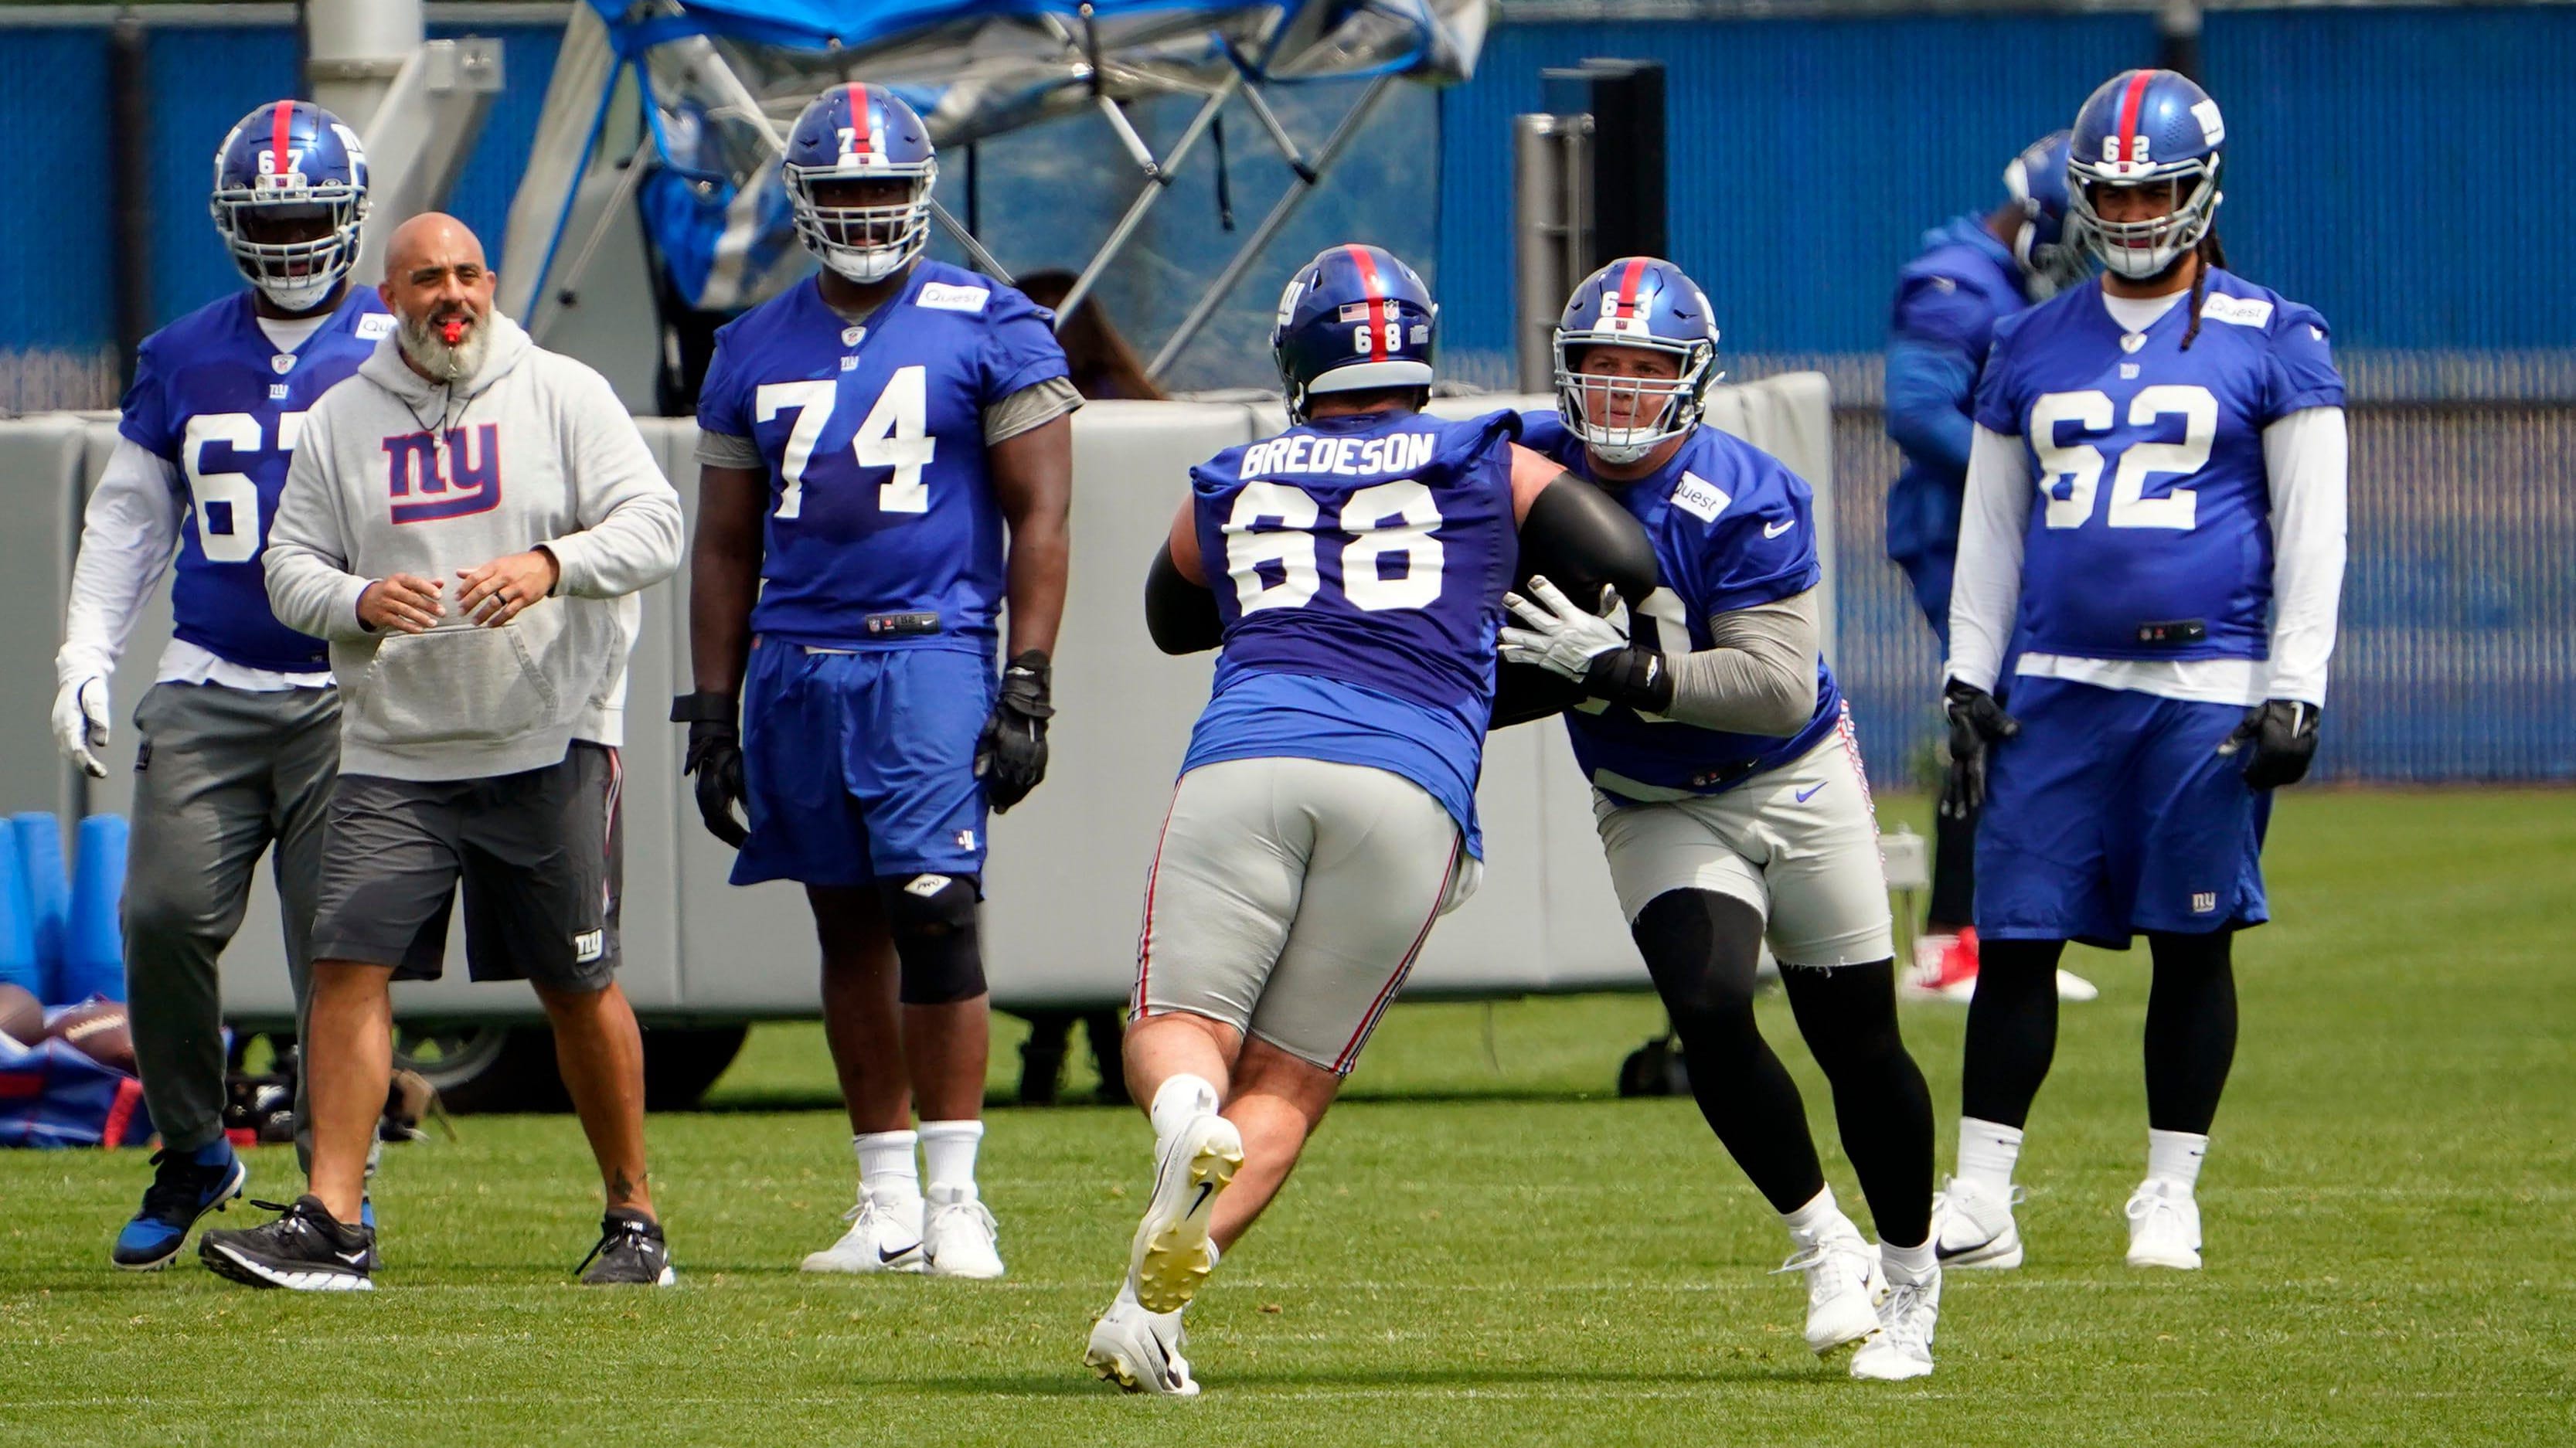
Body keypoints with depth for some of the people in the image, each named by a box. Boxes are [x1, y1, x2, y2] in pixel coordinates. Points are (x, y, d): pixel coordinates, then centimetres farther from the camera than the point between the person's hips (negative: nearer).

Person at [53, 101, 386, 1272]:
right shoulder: (181, 362, 11)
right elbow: (127, 518, 18)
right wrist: (85, 659, 11)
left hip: (351, 692, -2)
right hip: (208, 688, 2)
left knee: (336, 947, -6)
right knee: (166, 918, -10)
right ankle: (191, 1155, 10)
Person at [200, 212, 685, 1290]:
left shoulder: (565, 396, 1)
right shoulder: (341, 421, 8)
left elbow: (654, 527, -6)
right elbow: (290, 568, 8)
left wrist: (551, 565, -23)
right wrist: (360, 602, -14)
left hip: (549, 745, -2)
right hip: (395, 754, 2)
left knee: (579, 988, 3)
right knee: (349, 967, -9)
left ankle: (633, 1215, 17)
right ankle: (331, 1227, -9)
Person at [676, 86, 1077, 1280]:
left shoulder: (987, 331, 0)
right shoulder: (756, 351, 12)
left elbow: (1038, 518, -2)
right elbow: (725, 547, 16)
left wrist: (1026, 690, -9)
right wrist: (713, 717, 11)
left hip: (927, 656, -5)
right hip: (793, 667, 5)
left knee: (935, 914, -12)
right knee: (848, 928, 7)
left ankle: (957, 1199, -8)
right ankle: (887, 1204, 13)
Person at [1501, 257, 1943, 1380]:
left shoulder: (1744, 504, -24)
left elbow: (1779, 688, -30)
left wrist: (1621, 669, -37)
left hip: (1798, 785, -2)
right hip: (1655, 812, 2)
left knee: (1857, 1046, 5)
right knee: (1708, 1008, -21)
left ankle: (1909, 1277, 27)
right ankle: (1822, 1245, 0)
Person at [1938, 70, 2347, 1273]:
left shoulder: (2271, 343, 2)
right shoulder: (2034, 348, 13)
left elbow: (2311, 530, 1)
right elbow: (1991, 529, 18)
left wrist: (2294, 690, -5)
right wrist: (1968, 681, 11)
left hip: (2206, 689, -3)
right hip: (2058, 684, 3)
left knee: (2192, 944, 1)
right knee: (2015, 936, -1)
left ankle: (2169, 1197, 11)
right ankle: (1980, 1197, 3)